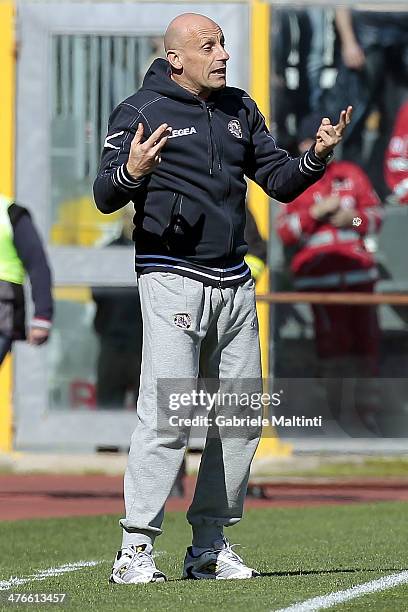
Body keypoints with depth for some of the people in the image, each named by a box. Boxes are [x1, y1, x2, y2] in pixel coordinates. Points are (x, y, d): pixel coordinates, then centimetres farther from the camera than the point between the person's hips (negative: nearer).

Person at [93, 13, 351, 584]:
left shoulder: (240, 110, 15)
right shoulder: (140, 111, -3)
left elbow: (281, 181, 17)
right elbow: (106, 197, -9)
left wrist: (317, 155, -2)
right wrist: (131, 172, -30)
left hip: (235, 281, 7)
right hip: (172, 277, -7)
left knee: (242, 415, 7)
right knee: (168, 414, -15)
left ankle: (210, 546, 15)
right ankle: (136, 548, -12)